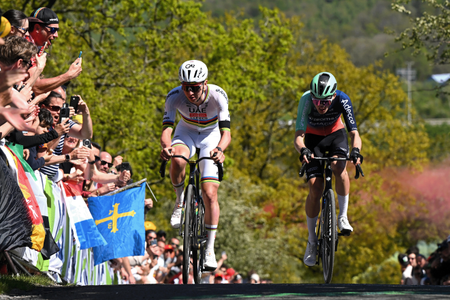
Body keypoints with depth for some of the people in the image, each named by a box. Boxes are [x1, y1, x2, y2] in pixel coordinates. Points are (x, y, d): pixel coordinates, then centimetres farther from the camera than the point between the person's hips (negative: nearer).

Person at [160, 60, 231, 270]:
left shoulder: (218, 96, -31)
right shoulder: (174, 97, -28)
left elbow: (226, 132, -34)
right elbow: (166, 129, -31)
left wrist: (220, 149, -56)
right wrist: (165, 146, -54)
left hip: (211, 136, -1)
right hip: (187, 132, 1)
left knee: (210, 194, -11)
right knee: (178, 160, -36)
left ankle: (210, 250, -1)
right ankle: (180, 201, -7)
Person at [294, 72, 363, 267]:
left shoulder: (342, 100, -30)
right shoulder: (306, 100, -32)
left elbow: (354, 133, -31)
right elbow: (298, 136, -36)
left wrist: (355, 151, -53)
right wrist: (303, 150, -58)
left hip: (335, 134, 0)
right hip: (313, 138, 0)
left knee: (339, 166, -33)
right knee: (315, 187, -13)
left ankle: (343, 216, -16)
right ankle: (312, 241, 1)